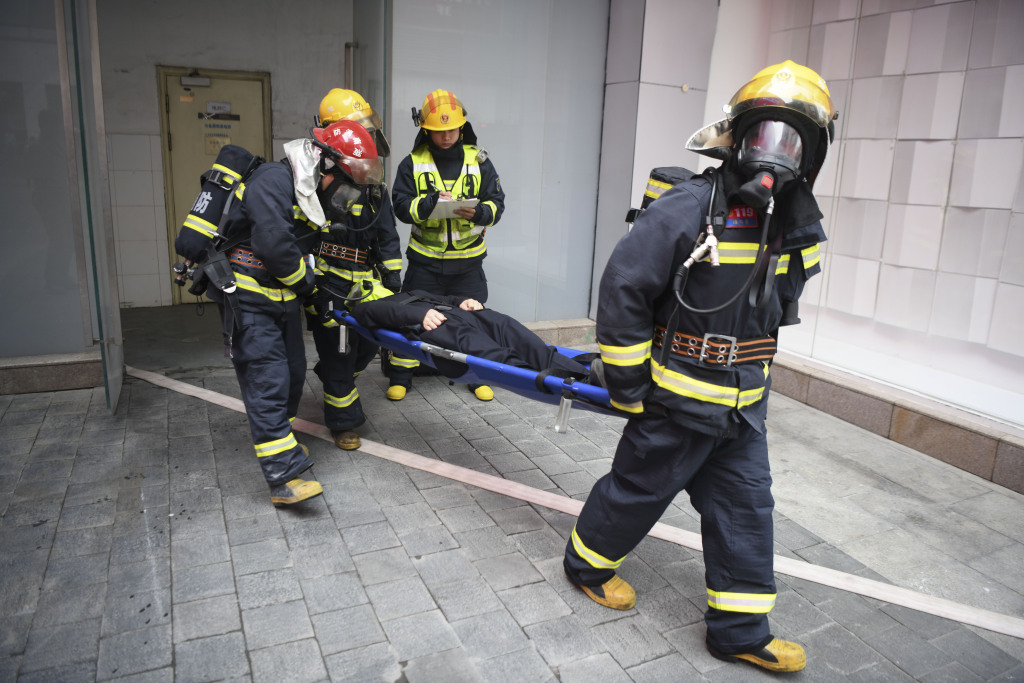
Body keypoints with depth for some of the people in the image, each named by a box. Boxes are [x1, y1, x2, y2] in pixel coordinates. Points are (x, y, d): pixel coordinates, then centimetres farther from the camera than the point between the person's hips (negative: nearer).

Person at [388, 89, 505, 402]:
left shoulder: (478, 161, 3)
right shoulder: (412, 164, 0)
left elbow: (497, 202, 1)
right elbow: (401, 206, -6)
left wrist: (479, 213, -21)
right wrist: (431, 202, -24)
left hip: (468, 260, 1)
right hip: (425, 259, 0)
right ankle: (400, 377, 23)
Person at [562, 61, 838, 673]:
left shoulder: (793, 226, 3)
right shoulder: (691, 208, -20)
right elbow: (623, 288, -19)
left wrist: (751, 379, 15)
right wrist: (629, 387, -15)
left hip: (743, 404, 7)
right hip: (678, 398, -7)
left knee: (745, 506, 13)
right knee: (639, 488, 10)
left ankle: (741, 629, 29)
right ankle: (588, 561, 38)